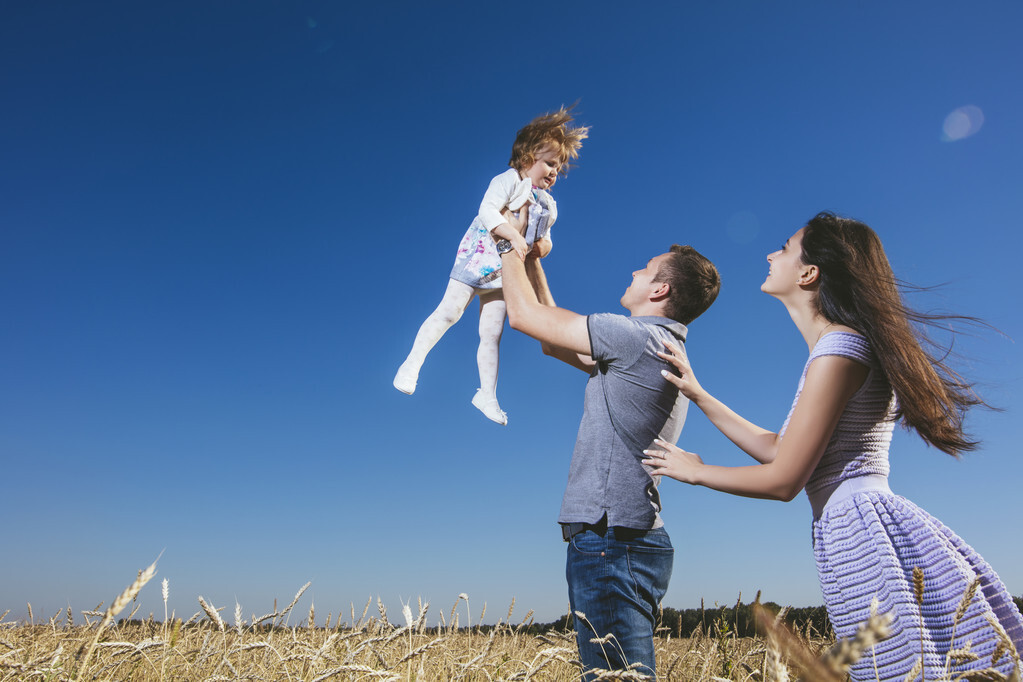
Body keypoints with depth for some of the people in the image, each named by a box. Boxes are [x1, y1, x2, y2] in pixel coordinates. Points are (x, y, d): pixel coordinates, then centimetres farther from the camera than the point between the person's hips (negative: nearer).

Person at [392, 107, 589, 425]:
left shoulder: (548, 204, 15)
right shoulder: (508, 180, -6)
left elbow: (544, 235, 22)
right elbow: (488, 211, -21)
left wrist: (545, 243, -3)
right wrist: (514, 235, -32)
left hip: (505, 272, 6)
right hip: (478, 258, -6)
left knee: (492, 335, 6)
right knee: (449, 311, -11)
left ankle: (487, 394, 14)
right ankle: (412, 363, 3)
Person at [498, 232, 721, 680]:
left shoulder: (640, 337, -11)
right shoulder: (658, 351, 19)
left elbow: (523, 315, -7)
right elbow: (553, 340, 23)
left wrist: (508, 245, 10)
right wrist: (531, 259, 26)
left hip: (609, 539, -10)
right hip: (634, 540, 10)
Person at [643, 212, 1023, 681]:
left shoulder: (839, 347, -16)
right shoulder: (842, 346, 16)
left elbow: (782, 480, -16)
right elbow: (778, 450, 16)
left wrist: (695, 471, 0)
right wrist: (698, 395, 19)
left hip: (867, 535, -10)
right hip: (863, 535, 10)